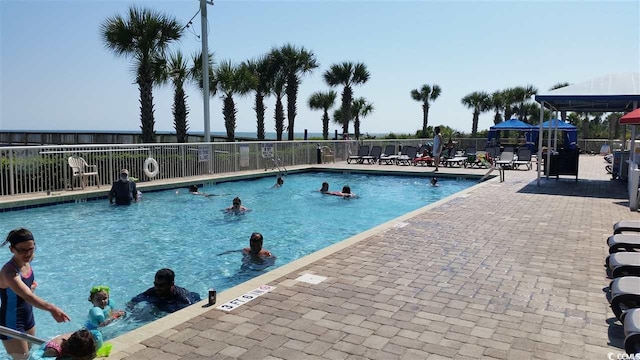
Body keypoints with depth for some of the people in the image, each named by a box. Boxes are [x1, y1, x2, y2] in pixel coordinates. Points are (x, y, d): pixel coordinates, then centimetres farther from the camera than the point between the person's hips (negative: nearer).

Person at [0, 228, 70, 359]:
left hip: (28, 318, 8)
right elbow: (27, 296, -45)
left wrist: (32, 286, -3)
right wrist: (51, 308, -59)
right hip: (11, 324, -8)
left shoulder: (27, 261, -6)